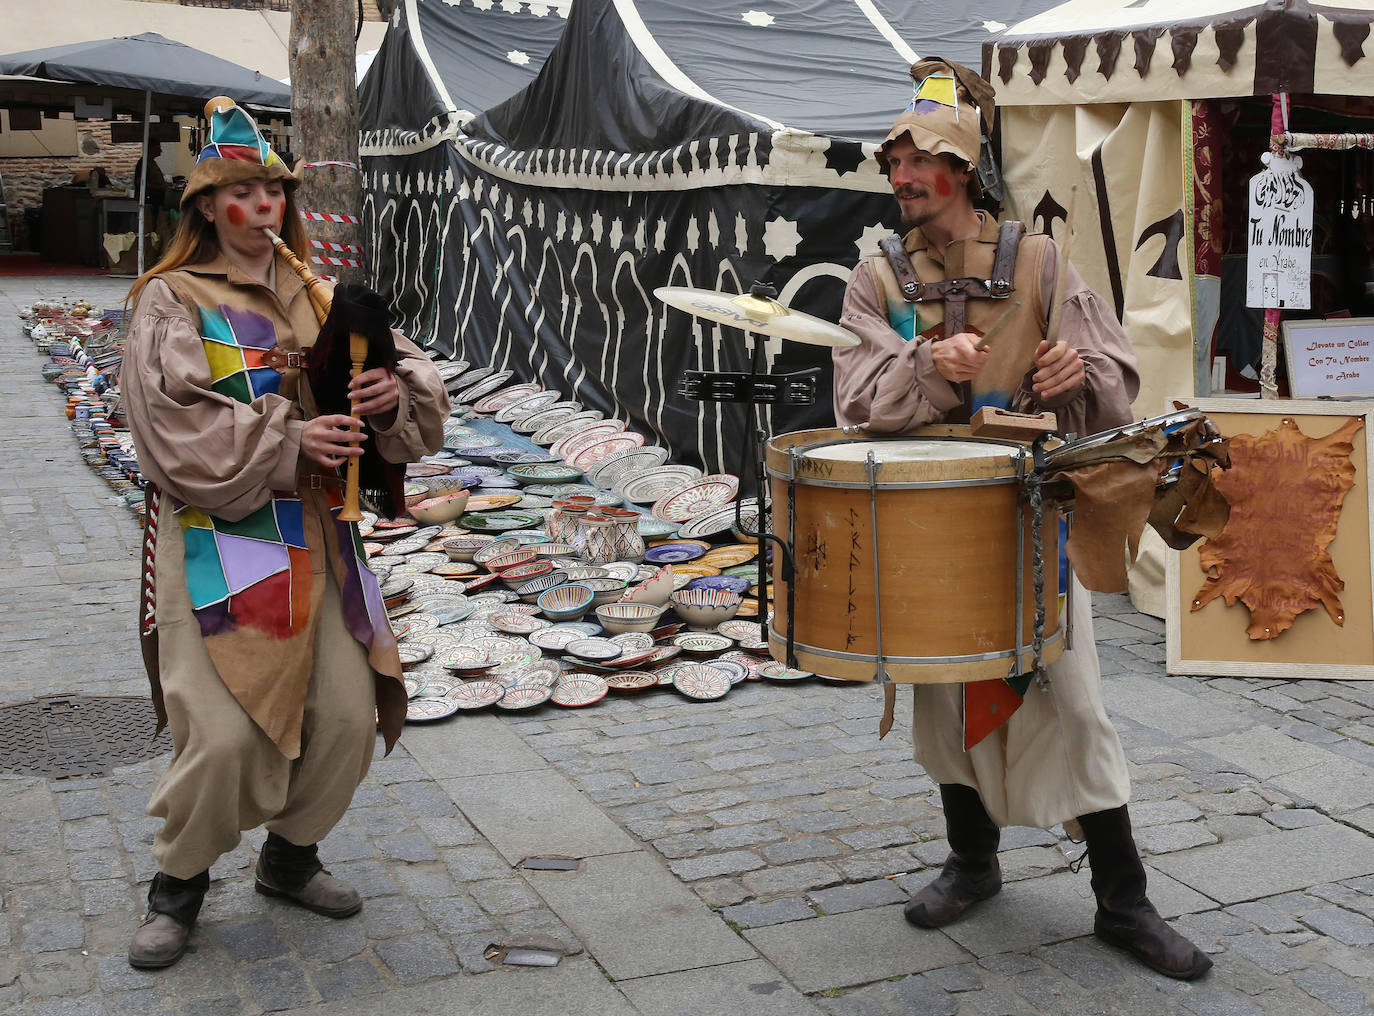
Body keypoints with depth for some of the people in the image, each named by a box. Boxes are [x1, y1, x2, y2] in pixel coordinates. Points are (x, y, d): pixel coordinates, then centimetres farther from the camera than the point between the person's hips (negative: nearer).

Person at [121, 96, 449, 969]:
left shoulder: (316, 298, 12)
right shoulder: (171, 302, -3)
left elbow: (411, 376, 9)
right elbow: (176, 430, -15)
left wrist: (397, 392, -14)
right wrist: (285, 442, -22)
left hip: (314, 538, 5)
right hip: (216, 541, -5)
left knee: (349, 716, 5)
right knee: (225, 732, -11)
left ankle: (290, 856, 30)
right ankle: (180, 883, 16)